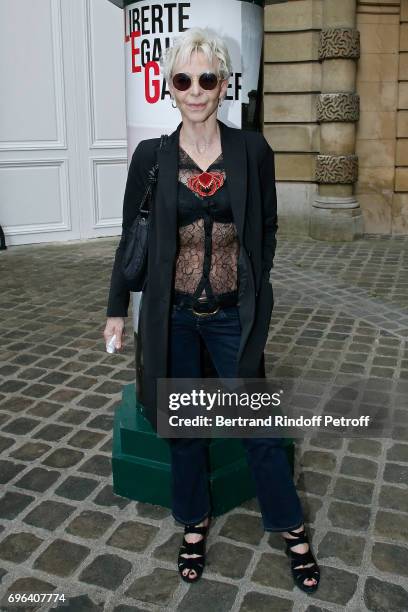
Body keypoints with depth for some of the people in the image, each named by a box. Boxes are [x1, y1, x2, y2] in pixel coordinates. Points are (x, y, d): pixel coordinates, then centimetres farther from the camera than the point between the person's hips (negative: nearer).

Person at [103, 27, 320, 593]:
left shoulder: (253, 151, -4)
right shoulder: (151, 155, -4)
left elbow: (266, 228, 7)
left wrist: (252, 290, 5)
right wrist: (117, 308, 6)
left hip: (234, 315, 0)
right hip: (172, 315, 1)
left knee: (257, 425, 9)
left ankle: (293, 530, 32)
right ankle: (195, 524, 38)